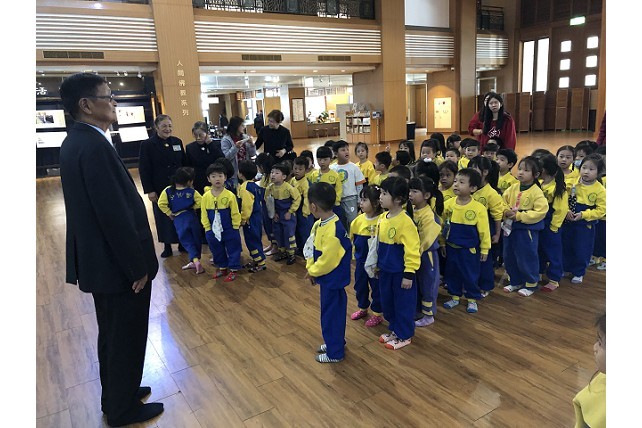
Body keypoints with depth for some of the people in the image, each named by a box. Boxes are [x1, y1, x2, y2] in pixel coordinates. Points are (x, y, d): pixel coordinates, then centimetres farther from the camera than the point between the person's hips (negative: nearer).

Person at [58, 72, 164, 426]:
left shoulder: (76, 141, 8)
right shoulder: (94, 146, -23)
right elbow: (115, 214, -26)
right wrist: (138, 265, -18)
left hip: (97, 258, 10)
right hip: (116, 262, -10)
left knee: (112, 334, 23)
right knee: (126, 336, 9)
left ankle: (115, 395, 42)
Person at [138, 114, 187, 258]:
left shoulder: (177, 142, 6)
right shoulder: (147, 144, -5)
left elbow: (185, 164, 9)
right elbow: (144, 169, -7)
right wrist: (149, 190, -11)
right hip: (160, 189, -3)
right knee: (163, 217, 7)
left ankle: (183, 243, 22)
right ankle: (167, 246, 19)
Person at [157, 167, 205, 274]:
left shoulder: (168, 191, -2)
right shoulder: (192, 191, -5)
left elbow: (161, 204, -7)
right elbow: (200, 203, -10)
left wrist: (169, 213, 5)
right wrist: (193, 207, 8)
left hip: (178, 219, 0)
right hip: (192, 217, 0)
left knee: (187, 241, 4)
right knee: (196, 240, 15)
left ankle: (195, 260, -14)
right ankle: (194, 261, 22)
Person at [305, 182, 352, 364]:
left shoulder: (332, 230, -30)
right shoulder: (320, 224, 0)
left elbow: (327, 259, -26)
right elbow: (314, 248, 11)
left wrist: (313, 272, -11)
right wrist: (310, 267, 4)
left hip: (333, 279, -9)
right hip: (328, 277, 9)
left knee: (331, 314, 6)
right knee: (333, 311, 23)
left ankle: (335, 352, 23)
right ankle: (336, 342, 42)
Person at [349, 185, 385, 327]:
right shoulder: (358, 220, -3)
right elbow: (353, 239, 9)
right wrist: (354, 256, 13)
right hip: (361, 261, 6)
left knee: (376, 287, 11)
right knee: (360, 285, 20)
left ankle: (377, 314, 29)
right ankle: (363, 308, 42)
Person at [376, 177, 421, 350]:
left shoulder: (405, 221, -23)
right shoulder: (382, 218, 1)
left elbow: (412, 250, -21)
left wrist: (409, 274, -19)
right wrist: (378, 264, 19)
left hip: (400, 273, -8)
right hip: (385, 270, 8)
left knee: (403, 304, 9)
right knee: (387, 302, 20)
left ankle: (404, 336, 26)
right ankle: (394, 329, 39)